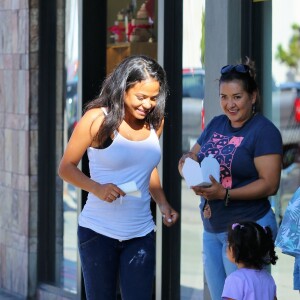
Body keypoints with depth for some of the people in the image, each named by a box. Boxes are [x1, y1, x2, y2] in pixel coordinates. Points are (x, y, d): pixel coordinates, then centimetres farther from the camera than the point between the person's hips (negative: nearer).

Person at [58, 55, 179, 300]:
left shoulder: (155, 122, 6)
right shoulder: (98, 119, -8)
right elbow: (66, 167, -3)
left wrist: (163, 204, 6)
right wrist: (97, 188, -21)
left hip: (141, 234, 4)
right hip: (99, 231, -3)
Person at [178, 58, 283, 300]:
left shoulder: (264, 131, -11)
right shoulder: (216, 125, 11)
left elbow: (270, 184, -18)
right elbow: (191, 157, 14)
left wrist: (225, 194, -26)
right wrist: (187, 164, -10)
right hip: (212, 229, 7)